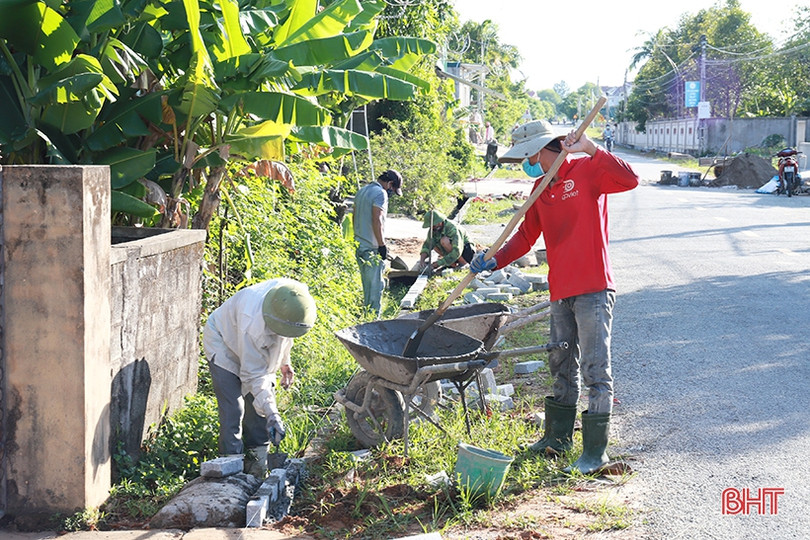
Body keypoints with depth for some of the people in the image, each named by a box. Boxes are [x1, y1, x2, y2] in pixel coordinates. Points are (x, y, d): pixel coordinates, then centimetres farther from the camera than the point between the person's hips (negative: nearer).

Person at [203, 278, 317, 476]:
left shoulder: (294, 297, -26)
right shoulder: (253, 324, -44)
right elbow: (253, 375, -35)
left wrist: (284, 362, 8)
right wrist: (272, 414, -39)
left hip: (258, 350, 7)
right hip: (224, 343, -6)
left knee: (260, 404, 3)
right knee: (233, 407, -15)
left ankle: (256, 459, 13)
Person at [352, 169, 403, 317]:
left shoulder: (362, 191, 16)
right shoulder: (380, 193, -13)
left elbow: (354, 218, 20)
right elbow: (377, 221, -20)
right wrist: (382, 245, -16)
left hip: (359, 244, 9)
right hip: (372, 248, -9)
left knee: (367, 284, 16)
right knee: (375, 285, -3)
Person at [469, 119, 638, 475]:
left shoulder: (587, 170, -8)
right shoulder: (541, 188, 14)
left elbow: (629, 180, -24)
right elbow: (526, 236, 16)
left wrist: (591, 149, -31)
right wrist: (494, 262, 1)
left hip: (593, 289, -8)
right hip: (560, 291, 8)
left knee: (595, 369, -5)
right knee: (562, 367, 18)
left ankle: (595, 451, 1)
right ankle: (558, 437, 31)